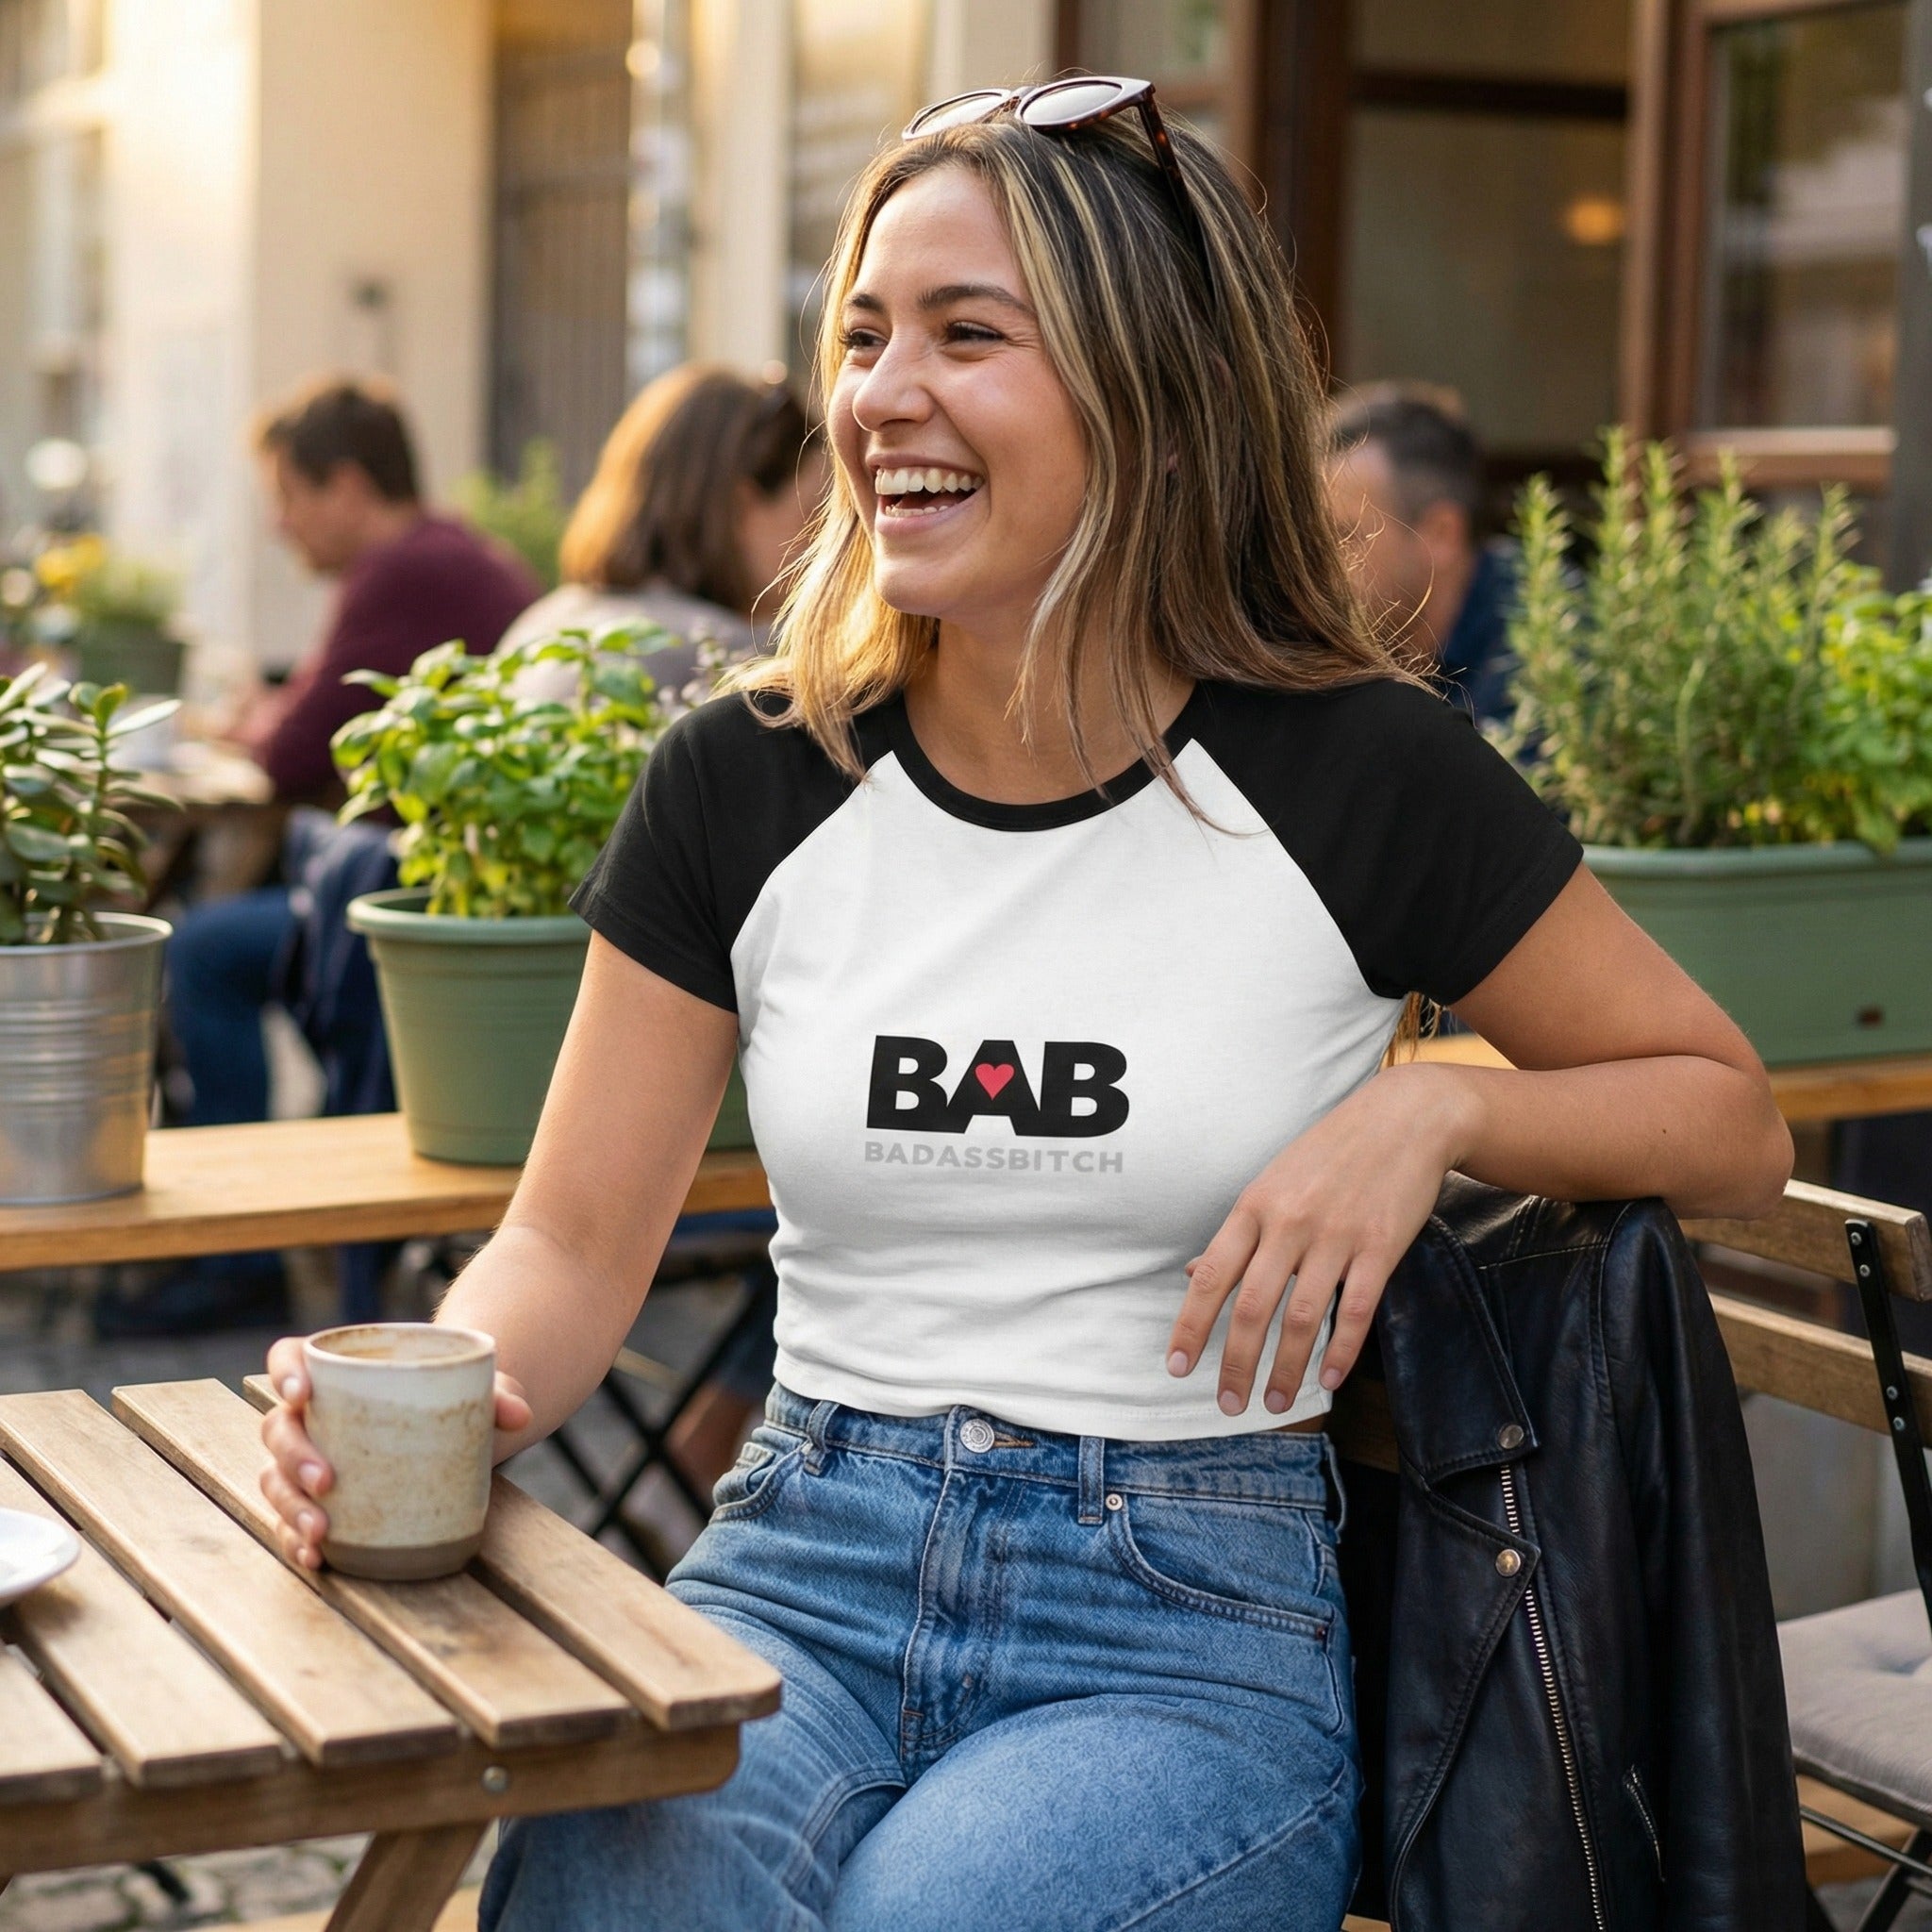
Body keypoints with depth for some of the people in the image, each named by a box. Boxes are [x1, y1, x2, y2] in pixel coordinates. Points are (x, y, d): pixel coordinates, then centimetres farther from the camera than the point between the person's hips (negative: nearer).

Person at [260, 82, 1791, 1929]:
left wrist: (1435, 1103, -12)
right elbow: (572, 1245, 6)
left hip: (1188, 1615, -1)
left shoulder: (1356, 776, -3)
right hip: (800, 1568, 1)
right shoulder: (744, 786, 3)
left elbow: (1728, 1122, 7)